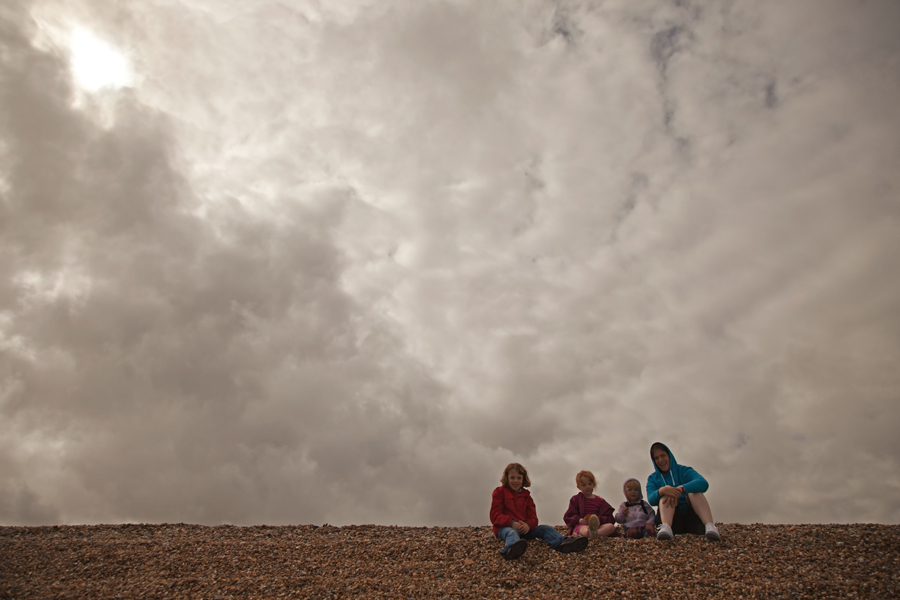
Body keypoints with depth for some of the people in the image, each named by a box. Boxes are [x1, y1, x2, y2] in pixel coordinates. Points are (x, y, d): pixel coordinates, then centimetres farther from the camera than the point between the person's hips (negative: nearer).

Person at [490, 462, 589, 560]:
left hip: (524, 527, 6)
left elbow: (533, 517, 11)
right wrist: (512, 523, -24)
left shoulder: (526, 496, 21)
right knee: (511, 532, -40)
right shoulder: (499, 492, 5)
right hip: (505, 527, -6)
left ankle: (563, 543, -43)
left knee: (545, 528, -12)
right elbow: (495, 516, -6)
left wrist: (528, 525, -16)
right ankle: (512, 549, -78)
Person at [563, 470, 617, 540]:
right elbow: (567, 517, 11)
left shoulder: (600, 501, 22)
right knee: (584, 528, -40)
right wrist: (579, 520, -12)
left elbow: (610, 519, 12)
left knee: (611, 526, -29)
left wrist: (599, 519, -11)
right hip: (579, 526, -3)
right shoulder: (576, 499, 18)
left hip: (597, 526, 3)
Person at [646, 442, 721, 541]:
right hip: (673, 521, 1)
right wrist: (661, 491, -34)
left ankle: (710, 527, -48)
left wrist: (680, 489, -35)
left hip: (692, 517, 0)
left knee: (693, 492, -23)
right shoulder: (652, 479, 12)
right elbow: (651, 500, -10)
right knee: (665, 494, -23)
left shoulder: (684, 471, 6)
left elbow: (703, 483, -17)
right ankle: (666, 527, -51)